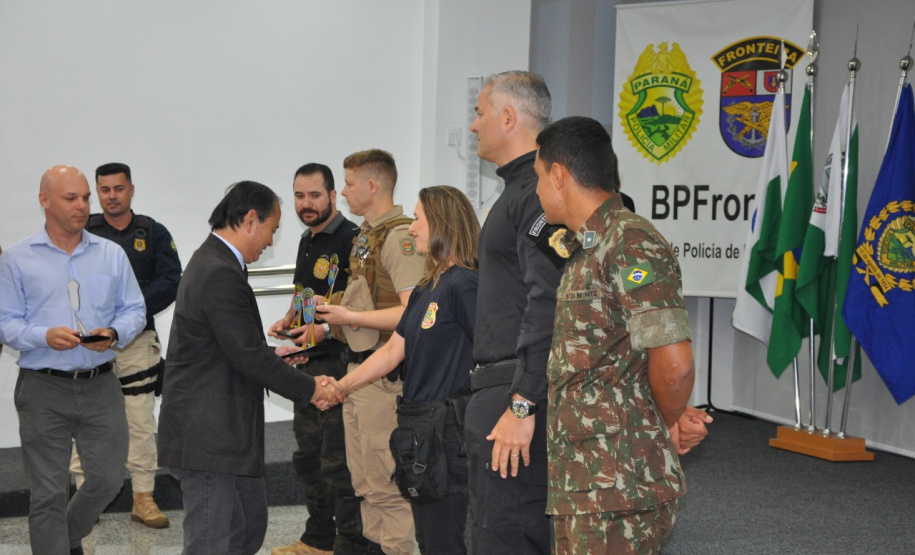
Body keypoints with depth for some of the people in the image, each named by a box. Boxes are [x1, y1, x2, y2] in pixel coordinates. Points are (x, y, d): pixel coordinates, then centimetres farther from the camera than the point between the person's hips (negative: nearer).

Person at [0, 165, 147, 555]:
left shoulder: (112, 254, 7)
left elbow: (135, 311, 8)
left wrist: (113, 334, -13)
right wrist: (45, 337, -20)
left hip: (101, 386, 3)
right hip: (44, 390, -3)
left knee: (109, 478, 10)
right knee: (48, 492, 2)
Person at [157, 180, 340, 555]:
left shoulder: (212, 262, 13)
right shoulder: (221, 275, -21)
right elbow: (248, 357, -21)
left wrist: (272, 356, 15)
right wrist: (309, 390, -12)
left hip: (221, 429, 11)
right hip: (208, 436, -11)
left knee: (250, 524, 19)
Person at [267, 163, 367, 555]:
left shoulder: (350, 239, -14)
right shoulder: (307, 241, 16)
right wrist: (288, 321, 10)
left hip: (338, 364, -10)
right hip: (308, 365, 10)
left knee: (338, 463, -6)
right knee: (308, 456, 18)